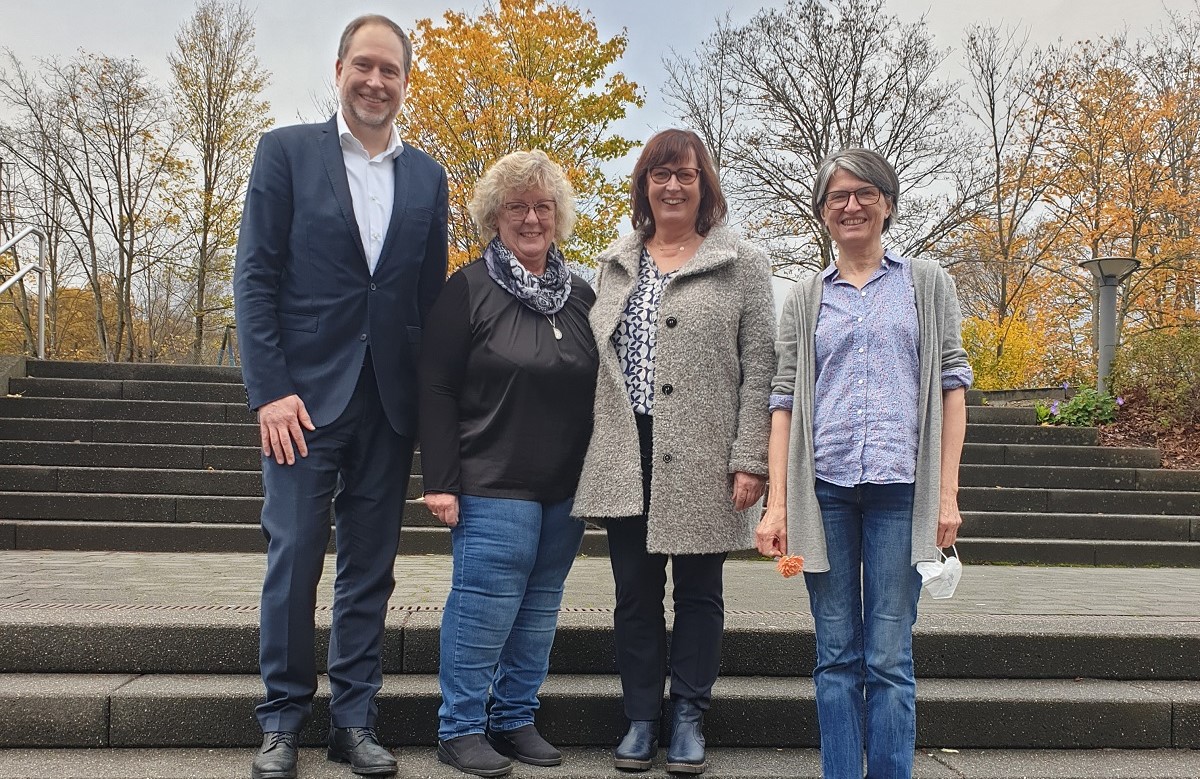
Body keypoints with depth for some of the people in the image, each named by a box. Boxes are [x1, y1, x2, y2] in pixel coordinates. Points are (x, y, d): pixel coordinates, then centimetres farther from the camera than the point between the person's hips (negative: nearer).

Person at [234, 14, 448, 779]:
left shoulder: (427, 176, 10)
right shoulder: (287, 151, 2)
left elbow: (431, 295, 11)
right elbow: (255, 277, -4)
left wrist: (432, 401, 4)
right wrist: (271, 390, -12)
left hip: (390, 401, 3)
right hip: (306, 394, -3)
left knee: (371, 566, 9)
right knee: (294, 559, 2)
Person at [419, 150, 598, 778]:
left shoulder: (579, 295, 12)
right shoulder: (469, 289, -4)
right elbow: (436, 389, -7)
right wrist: (440, 481, -13)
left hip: (566, 487, 6)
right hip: (492, 485, -5)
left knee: (540, 609, 11)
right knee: (484, 606, -2)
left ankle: (515, 720, 25)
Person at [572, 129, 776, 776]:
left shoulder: (741, 265, 1)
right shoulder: (616, 263, 13)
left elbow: (759, 369, -4)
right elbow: (596, 356, 14)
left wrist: (750, 460, -11)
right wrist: (593, 453, 10)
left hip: (701, 460, -3)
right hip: (627, 456, 3)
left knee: (697, 589, 7)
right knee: (635, 589, 8)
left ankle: (688, 720, 22)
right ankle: (641, 718, 22)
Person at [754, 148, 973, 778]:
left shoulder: (927, 283, 11)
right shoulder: (805, 300, 13)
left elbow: (951, 383, 5)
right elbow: (785, 399, 7)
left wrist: (947, 491, -4)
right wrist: (776, 505, -1)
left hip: (900, 487, -1)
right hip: (824, 488, 2)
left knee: (888, 657, 0)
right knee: (836, 655, 7)